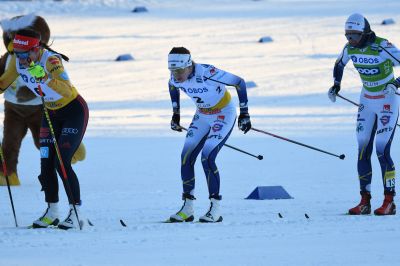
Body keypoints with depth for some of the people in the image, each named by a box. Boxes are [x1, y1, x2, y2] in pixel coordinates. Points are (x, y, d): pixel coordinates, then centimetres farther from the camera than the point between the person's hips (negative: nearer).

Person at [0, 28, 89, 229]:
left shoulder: (51, 60, -32)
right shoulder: (18, 61, -12)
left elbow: (68, 91, -45)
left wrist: (45, 78, -57)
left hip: (74, 111, -7)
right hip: (51, 113, 7)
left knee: (62, 163, -15)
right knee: (46, 163, 1)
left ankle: (75, 214, -10)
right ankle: (51, 213, 13)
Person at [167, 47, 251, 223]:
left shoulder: (207, 73, -34)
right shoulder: (176, 78, -14)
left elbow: (239, 82, -24)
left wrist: (244, 113, -21)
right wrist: (175, 114, 14)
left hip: (224, 114, -7)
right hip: (202, 116, 7)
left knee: (207, 158, -20)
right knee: (186, 158, -4)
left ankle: (215, 210, -12)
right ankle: (187, 209, 4)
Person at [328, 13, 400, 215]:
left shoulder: (382, 47, -22)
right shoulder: (350, 49, -4)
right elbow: (339, 65, 17)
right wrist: (336, 85, 5)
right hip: (367, 102, 6)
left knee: (382, 151, -12)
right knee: (363, 151, 1)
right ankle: (365, 202, 5)